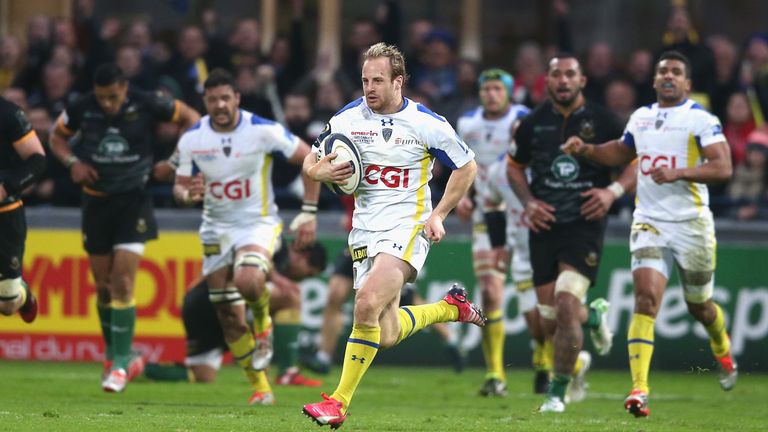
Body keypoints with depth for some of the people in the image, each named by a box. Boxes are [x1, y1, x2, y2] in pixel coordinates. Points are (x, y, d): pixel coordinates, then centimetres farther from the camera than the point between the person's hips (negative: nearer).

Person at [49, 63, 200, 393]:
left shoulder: (146, 106, -13)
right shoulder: (82, 109, -7)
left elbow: (190, 118, 2)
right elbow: (57, 137, 12)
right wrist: (73, 162, -7)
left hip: (133, 201, -3)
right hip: (96, 202, 3)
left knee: (122, 284, -13)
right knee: (103, 287, 7)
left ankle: (120, 362, -9)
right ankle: (113, 353, 25)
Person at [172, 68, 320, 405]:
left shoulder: (264, 131, -14)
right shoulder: (191, 140, -6)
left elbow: (311, 160, -5)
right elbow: (180, 186, 4)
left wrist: (308, 213, -7)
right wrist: (188, 194, -22)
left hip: (258, 223, -4)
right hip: (216, 229, 4)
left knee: (247, 280, -34)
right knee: (229, 317, 1)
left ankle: (263, 321, 1)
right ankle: (259, 388, 15)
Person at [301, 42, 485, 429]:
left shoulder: (427, 124, -7)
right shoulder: (347, 119, 1)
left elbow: (467, 167, 5)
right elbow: (310, 162, 12)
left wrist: (438, 215, -4)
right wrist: (322, 172, -12)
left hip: (408, 227, -5)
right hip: (365, 231, 5)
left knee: (368, 302, -27)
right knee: (386, 335, 4)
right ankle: (451, 307, 34)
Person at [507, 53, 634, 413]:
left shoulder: (602, 121, -3)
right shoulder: (533, 123, 4)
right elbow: (515, 167, 18)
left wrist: (614, 191, -12)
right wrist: (528, 201, 1)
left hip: (585, 225, -3)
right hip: (545, 225, 3)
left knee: (566, 307, -19)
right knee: (550, 321, 4)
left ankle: (557, 393, -7)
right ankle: (594, 316, 39)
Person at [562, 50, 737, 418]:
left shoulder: (701, 119, -6)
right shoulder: (640, 117, 11)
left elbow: (723, 167, -16)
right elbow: (621, 152, 30)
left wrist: (679, 173, -27)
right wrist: (586, 150, 13)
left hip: (691, 224, -3)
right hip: (649, 222, 3)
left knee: (699, 304, 13)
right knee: (646, 297, -16)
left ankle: (723, 350, 49)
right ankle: (638, 388, -24)